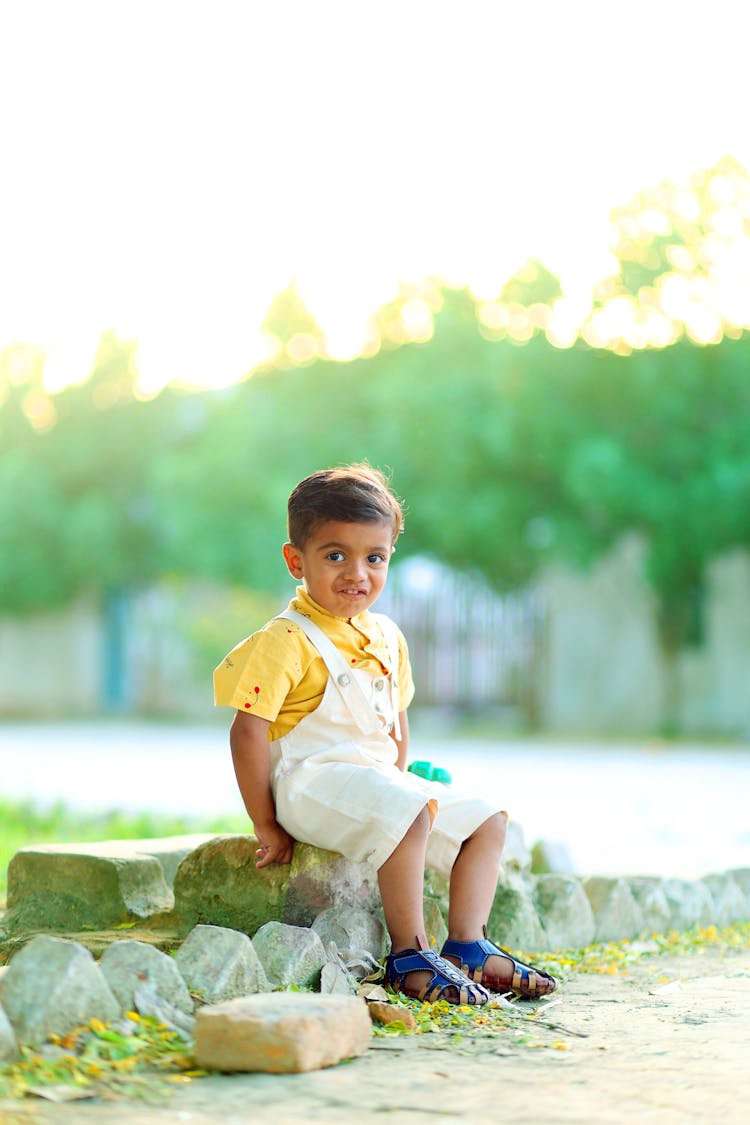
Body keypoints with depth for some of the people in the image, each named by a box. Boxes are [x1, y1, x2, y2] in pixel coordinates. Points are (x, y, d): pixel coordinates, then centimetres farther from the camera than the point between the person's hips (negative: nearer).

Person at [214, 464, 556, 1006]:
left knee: (487, 820, 7)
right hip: (311, 782, -9)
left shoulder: (387, 637, 11)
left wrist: (397, 782, 7)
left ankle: (467, 946, 3)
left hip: (377, 780, 9)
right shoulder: (285, 641, -14)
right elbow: (249, 732, -18)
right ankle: (409, 956, -24)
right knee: (408, 816, -33)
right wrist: (267, 827, -18)